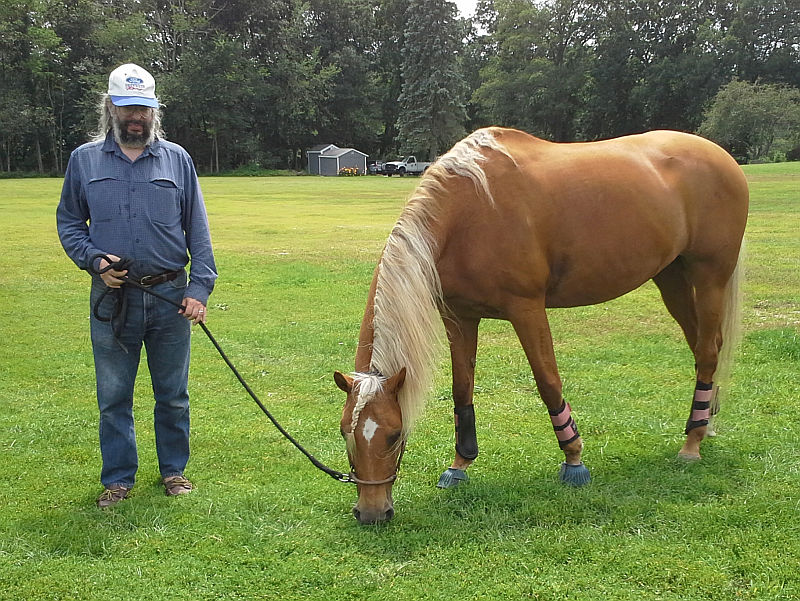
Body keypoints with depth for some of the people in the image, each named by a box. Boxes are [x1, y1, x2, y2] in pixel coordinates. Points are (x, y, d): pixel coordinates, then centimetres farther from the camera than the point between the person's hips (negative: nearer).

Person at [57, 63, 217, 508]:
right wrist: (94, 260, -8)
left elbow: (198, 230, 4)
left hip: (170, 296, 0)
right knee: (114, 397, 9)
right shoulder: (84, 160, 5)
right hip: (111, 297, 0)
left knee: (173, 394, 10)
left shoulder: (177, 159, 5)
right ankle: (118, 478, 23)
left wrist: (200, 287, -4)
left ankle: (174, 470, 27)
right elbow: (69, 222, 11)